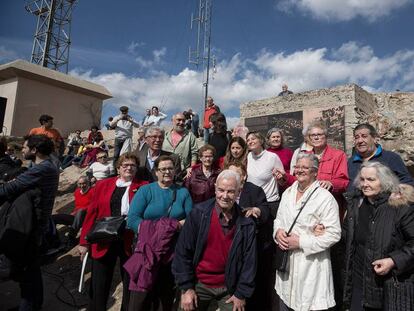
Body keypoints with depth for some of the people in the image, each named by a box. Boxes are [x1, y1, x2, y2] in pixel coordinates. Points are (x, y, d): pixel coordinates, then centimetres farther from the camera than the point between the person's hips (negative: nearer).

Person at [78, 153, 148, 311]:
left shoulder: (143, 187, -2)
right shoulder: (103, 184, 4)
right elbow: (92, 213, 3)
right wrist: (84, 241, 1)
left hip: (130, 242, -1)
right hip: (104, 241, 1)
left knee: (130, 284, 15)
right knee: (98, 285, 13)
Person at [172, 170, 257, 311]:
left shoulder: (246, 223, -8)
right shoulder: (198, 213, -13)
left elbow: (249, 260, -2)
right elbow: (183, 252, -10)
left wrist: (242, 293, -2)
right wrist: (186, 287, -10)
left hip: (230, 288, 1)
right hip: (198, 284, -1)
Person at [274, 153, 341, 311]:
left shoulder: (325, 197, -13)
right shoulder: (288, 192, 7)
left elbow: (333, 234, -17)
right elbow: (279, 219, 16)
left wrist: (301, 242, -20)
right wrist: (278, 231, -6)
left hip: (311, 264, -6)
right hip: (286, 261, 6)